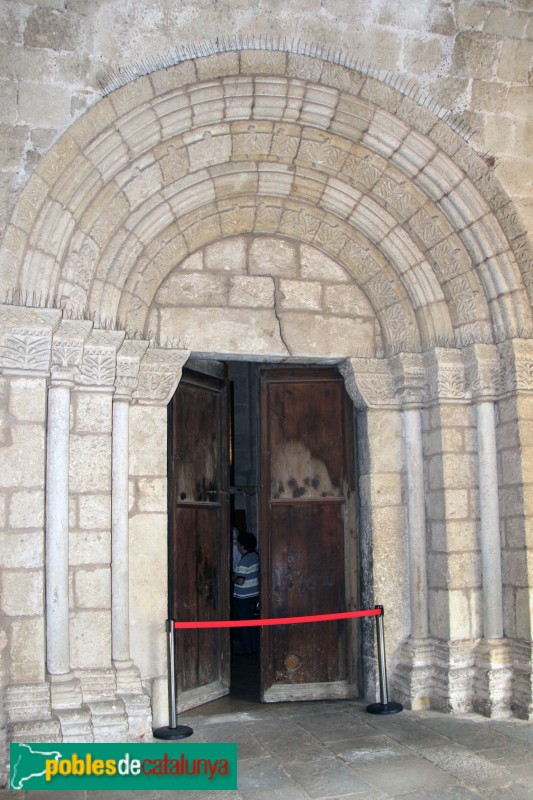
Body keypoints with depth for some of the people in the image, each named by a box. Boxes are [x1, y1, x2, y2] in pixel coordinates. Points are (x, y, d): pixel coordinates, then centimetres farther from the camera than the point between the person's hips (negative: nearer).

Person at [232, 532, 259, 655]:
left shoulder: (244, 560, -23)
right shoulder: (255, 555, 3)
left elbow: (240, 581, -25)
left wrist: (231, 578, -7)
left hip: (243, 597, -8)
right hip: (254, 594, 8)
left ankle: (246, 649, 12)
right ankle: (253, 647, 24)